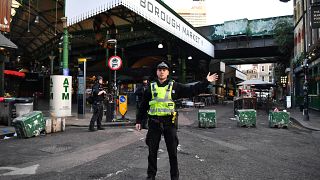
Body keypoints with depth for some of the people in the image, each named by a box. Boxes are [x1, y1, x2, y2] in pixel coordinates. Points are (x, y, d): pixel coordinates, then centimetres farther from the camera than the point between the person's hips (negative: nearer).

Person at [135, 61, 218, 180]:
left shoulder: (174, 86, 4)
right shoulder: (151, 87, 7)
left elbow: (191, 90, 0)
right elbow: (143, 106, 10)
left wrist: (206, 82, -6)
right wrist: (138, 121, 10)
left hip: (169, 123, -1)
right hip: (154, 123, 1)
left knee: (172, 152, 7)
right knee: (152, 151, 10)